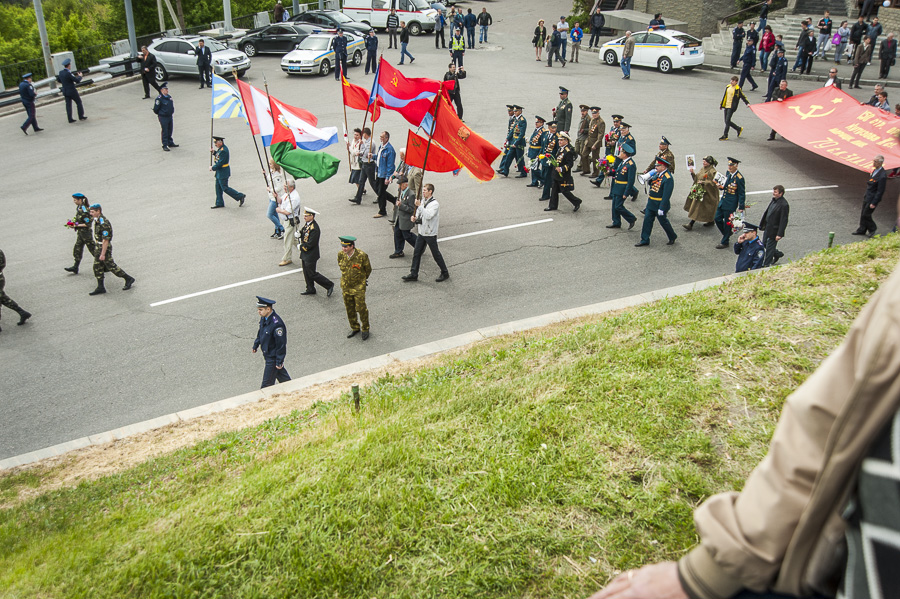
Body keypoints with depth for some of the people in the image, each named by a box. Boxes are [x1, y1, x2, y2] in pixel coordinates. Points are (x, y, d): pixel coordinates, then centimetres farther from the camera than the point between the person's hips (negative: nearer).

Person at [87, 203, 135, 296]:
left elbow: (106, 240, -26)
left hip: (105, 247, -9)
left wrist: (103, 254, -25)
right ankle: (100, 288, 13)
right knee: (97, 267, 8)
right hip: (98, 247, 9)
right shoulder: (97, 220, 7)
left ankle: (128, 279, 15)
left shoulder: (104, 223, -24)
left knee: (111, 266, 0)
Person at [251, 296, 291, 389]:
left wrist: (279, 361, -20)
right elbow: (260, 332, 16)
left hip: (273, 356, -9)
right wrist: (255, 345, 23)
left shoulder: (277, 324, -32)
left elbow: (281, 344, -26)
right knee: (281, 373, 28)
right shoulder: (264, 317, -5)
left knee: (267, 382, 4)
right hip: (267, 353, 9)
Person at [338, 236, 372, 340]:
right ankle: (355, 328, 31)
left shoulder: (361, 255, -20)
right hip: (346, 286, 4)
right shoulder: (340, 254, -8)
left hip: (358, 287, -4)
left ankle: (365, 329, 19)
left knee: (361, 308, -1)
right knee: (350, 309, 13)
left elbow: (368, 269, -3)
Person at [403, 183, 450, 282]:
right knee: (416, 253, 8)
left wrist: (419, 205, -31)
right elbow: (418, 212, 19)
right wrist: (414, 217, -3)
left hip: (430, 234, -7)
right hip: (421, 232, 8)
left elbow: (428, 216, -32)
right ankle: (413, 274, 15)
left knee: (436, 254, 4)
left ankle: (445, 273, 19)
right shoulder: (422, 201, 7)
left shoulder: (434, 204, -18)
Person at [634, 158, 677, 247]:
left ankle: (672, 237, 30)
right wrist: (650, 178, -5)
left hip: (659, 205, -8)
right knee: (647, 220, 7)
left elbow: (666, 195, -24)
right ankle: (644, 241, 14)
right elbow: (650, 183, 19)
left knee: (663, 222, 8)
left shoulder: (668, 178, -22)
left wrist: (661, 208, -25)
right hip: (651, 203, 8)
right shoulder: (658, 174, 4)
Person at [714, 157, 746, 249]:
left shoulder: (739, 178, -18)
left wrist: (741, 208, -15)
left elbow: (742, 194, -15)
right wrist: (721, 186, -4)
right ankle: (726, 234, 35)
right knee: (717, 219, 13)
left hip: (731, 204, -8)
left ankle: (725, 242, 15)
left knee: (727, 222, 2)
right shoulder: (728, 174, 5)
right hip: (723, 201, 8)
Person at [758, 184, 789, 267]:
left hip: (774, 231, -8)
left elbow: (784, 221, -22)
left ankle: (766, 265, 18)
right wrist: (762, 224, 19)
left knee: (769, 248, 3)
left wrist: (779, 234, -23)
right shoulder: (774, 200, 3)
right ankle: (777, 254, 43)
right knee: (764, 244, 21)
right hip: (767, 228, 8)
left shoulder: (784, 205, -22)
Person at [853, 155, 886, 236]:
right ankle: (862, 230, 30)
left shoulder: (882, 176, -26)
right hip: (867, 196, 9)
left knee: (866, 215, 2)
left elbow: (880, 191, -22)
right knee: (863, 214, 16)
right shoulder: (875, 170, 2)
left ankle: (872, 228, 24)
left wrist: (874, 203, -19)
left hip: (873, 198, -9)